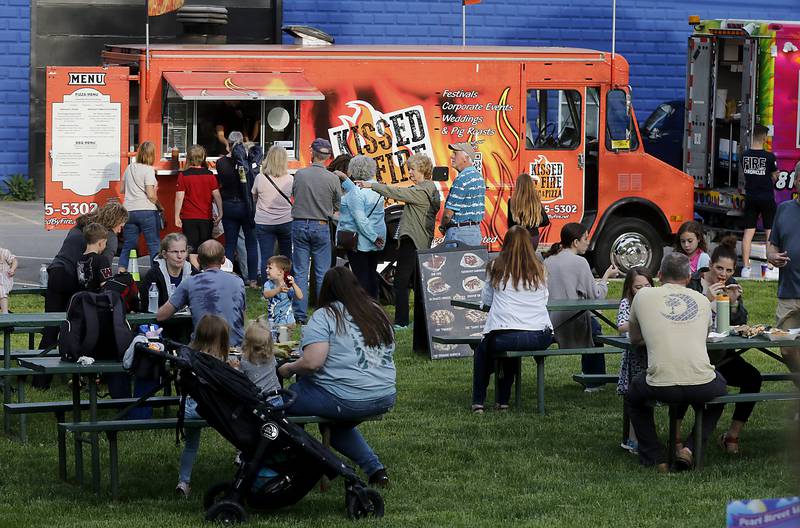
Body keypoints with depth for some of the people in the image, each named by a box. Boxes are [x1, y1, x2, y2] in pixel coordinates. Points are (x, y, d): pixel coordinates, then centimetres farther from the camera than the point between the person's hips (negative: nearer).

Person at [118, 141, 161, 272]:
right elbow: (151, 195, -12)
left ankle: (121, 272, 3)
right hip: (147, 211, -5)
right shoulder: (149, 170, -8)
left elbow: (122, 189, 19)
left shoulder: (129, 168, 10)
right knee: (154, 244, 1)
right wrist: (160, 207, 2)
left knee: (128, 245, 9)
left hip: (129, 211, 5)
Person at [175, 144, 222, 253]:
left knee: (191, 248, 0)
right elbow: (217, 195, -1)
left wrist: (177, 217, -4)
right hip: (206, 218, 2)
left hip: (189, 218, -2)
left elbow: (179, 197, -8)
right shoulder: (210, 175, 0)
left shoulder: (183, 175, -6)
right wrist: (220, 213, 5)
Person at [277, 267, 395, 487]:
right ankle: (375, 469, 22)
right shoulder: (377, 313, 13)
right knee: (339, 426, 34)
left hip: (346, 400, -7)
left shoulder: (325, 316, -7)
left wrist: (288, 368, 2)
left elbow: (312, 362, -18)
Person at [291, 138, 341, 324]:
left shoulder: (299, 174, -6)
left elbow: (294, 195, 7)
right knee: (322, 273, 6)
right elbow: (337, 206, 3)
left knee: (300, 272, 5)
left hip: (299, 224, 1)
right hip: (321, 225, -1)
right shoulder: (333, 179, -8)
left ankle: (300, 315, 3)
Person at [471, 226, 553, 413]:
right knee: (510, 349, 37)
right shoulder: (539, 269, 8)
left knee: (482, 348, 31)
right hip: (540, 338, 3)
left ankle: (478, 402, 26)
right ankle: (503, 400, 37)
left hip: (505, 336, -3)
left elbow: (486, 300, 12)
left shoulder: (496, 268, 3)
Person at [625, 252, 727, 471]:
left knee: (635, 394, 34)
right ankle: (690, 449, 18)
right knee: (719, 387, 37)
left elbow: (634, 338, 26)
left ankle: (655, 458, 24)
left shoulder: (644, 296, 11)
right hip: (702, 386, 1)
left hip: (661, 387, -1)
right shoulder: (702, 300, 16)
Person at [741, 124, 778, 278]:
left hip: (750, 197, 4)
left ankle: (745, 267, 3)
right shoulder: (769, 156, -13)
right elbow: (774, 177, -2)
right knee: (770, 232, 5)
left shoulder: (745, 155, -1)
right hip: (767, 197, -4)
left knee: (748, 232, 6)